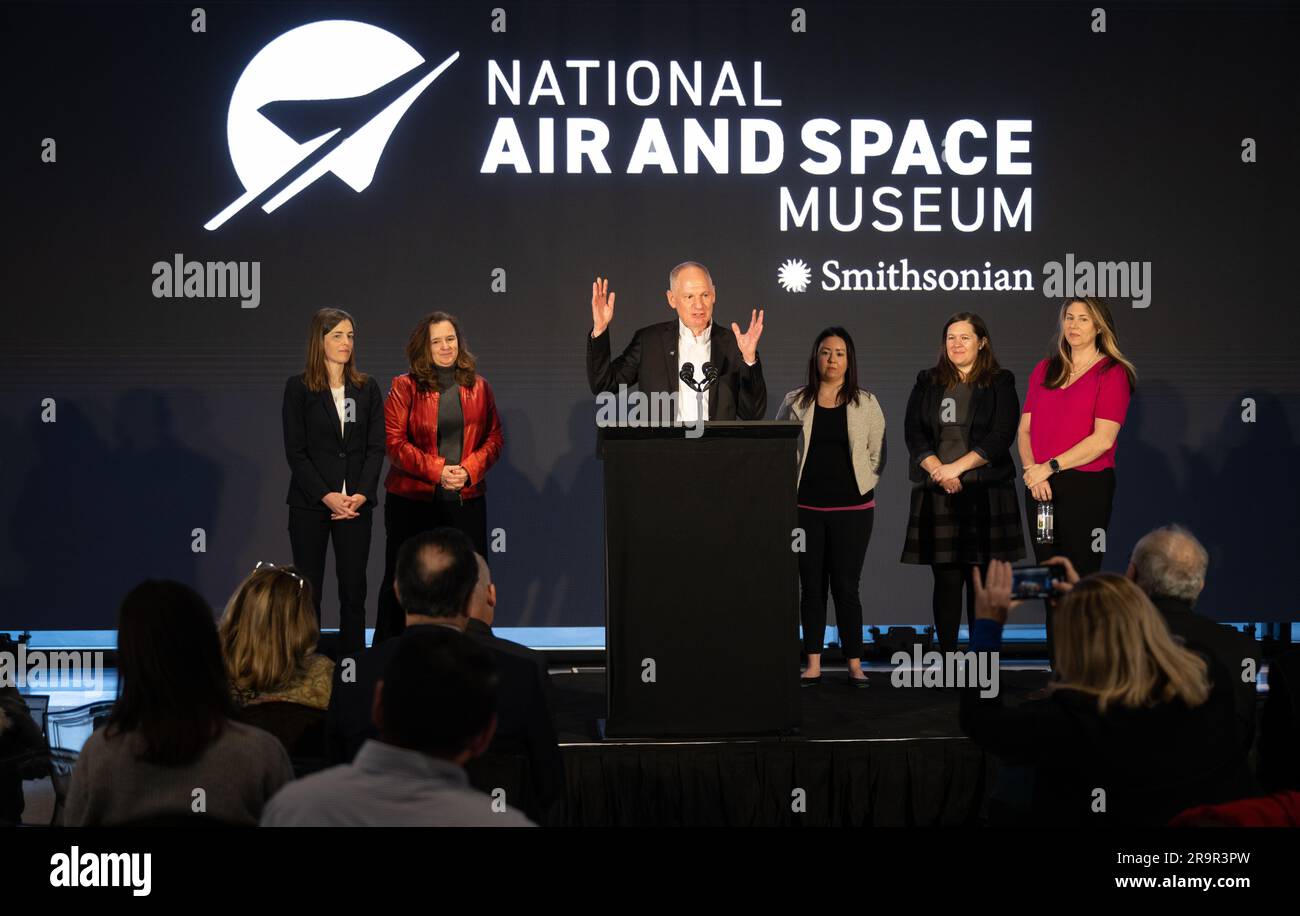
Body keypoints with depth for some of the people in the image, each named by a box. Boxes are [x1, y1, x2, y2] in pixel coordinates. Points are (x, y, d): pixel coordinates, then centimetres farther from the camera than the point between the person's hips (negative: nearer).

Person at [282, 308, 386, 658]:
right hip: (310, 503, -2)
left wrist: (361, 495, -10)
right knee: (308, 589, 2)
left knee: (354, 588, 2)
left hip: (356, 502, 2)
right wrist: (326, 496, -13)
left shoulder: (367, 388, 8)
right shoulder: (298, 387, 0)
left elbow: (376, 447, 4)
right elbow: (295, 451, -4)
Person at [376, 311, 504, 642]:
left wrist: (469, 469, -10)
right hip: (413, 501, -2)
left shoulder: (478, 386, 9)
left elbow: (494, 437, 8)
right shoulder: (405, 387, 0)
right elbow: (394, 441, -6)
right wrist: (436, 470, -16)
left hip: (467, 500, 2)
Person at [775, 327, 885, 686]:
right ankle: (813, 665, 10)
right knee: (811, 586, 5)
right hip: (805, 507, 1)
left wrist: (861, 484, 3)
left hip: (852, 508, -1)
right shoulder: (795, 402, 5)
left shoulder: (866, 403, 5)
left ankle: (855, 665, 6)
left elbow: (877, 455, 10)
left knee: (846, 586, -1)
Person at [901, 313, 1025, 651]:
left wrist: (957, 467, -13)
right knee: (945, 580, 0)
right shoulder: (927, 382, 13)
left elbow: (1001, 436, -5)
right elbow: (913, 432, 5)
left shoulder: (1000, 383, 6)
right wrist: (938, 470, -11)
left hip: (986, 493, -2)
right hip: (937, 495, 2)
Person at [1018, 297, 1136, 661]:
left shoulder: (1112, 373, -4)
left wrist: (1050, 467, -15)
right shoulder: (1045, 370, 14)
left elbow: (1103, 439, -13)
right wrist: (1032, 471, -7)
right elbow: (1025, 429, 10)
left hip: (1086, 486, -5)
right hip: (1041, 489, 5)